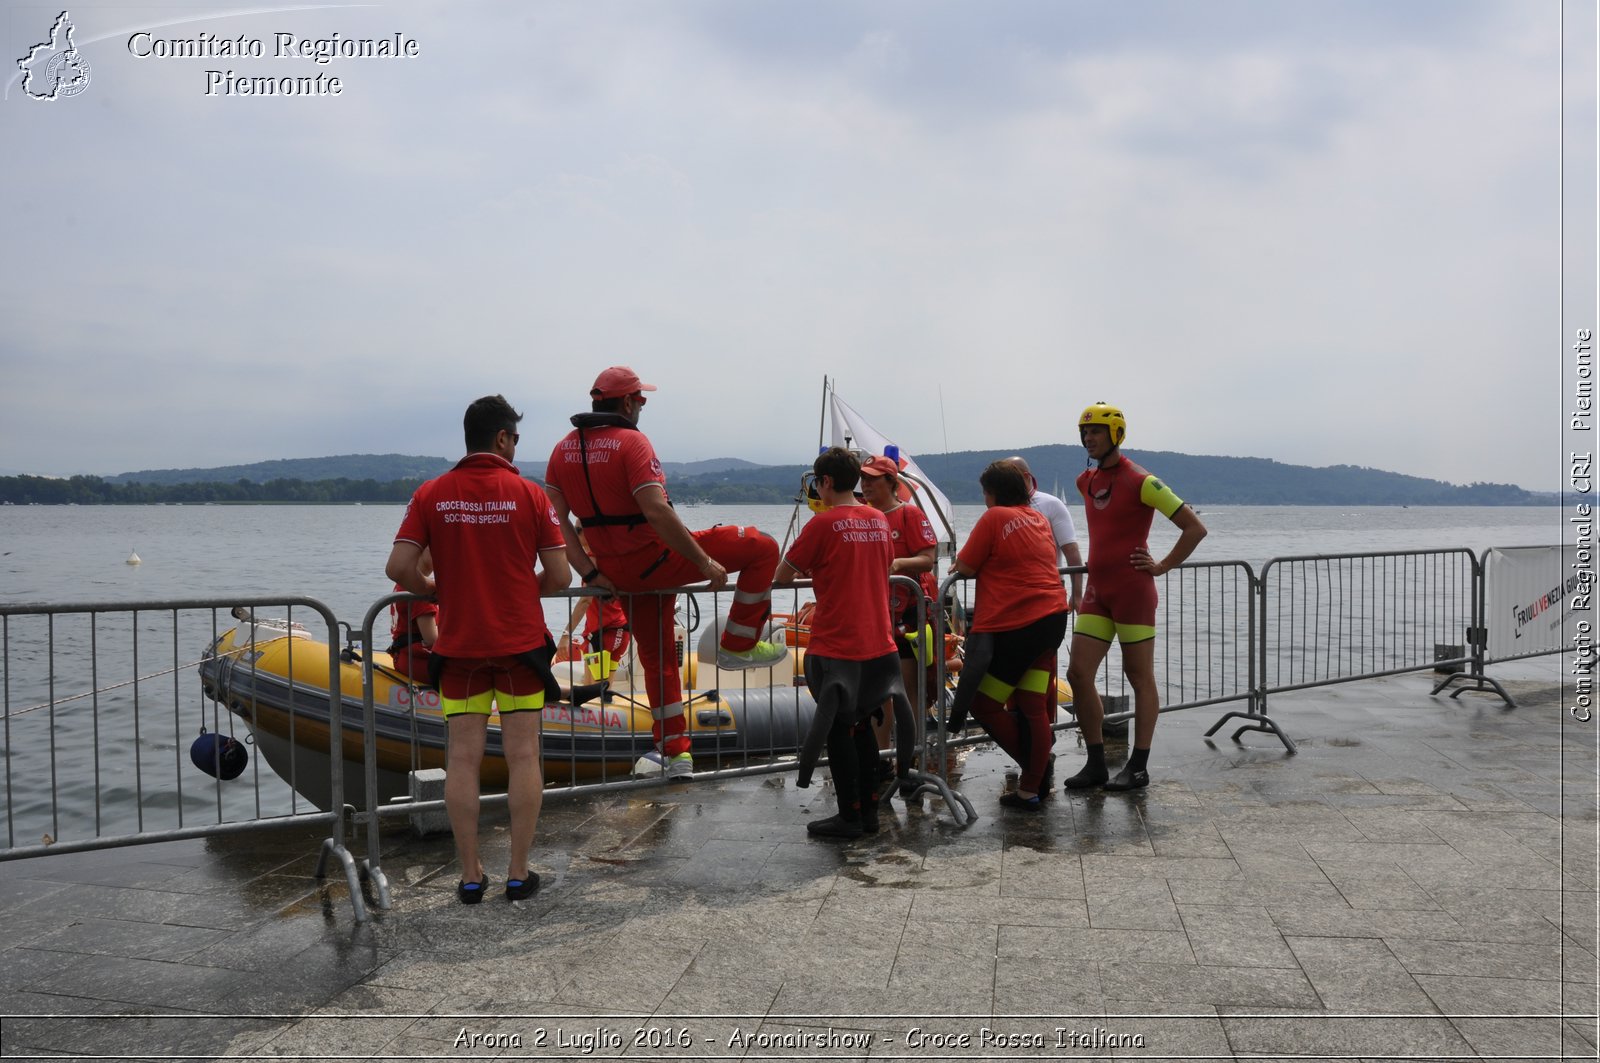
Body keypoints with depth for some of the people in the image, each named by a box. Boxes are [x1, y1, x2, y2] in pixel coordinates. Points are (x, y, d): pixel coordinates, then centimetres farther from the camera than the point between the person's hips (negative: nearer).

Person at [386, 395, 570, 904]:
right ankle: (519, 872, 8)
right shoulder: (529, 494, -4)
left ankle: (470, 875, 10)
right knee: (523, 757, 4)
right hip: (521, 643, -1)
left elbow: (399, 567, -7)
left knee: (463, 760, 6)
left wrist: (437, 590, 12)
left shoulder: (431, 494, 0)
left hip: (459, 646, 2)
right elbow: (560, 576, -6)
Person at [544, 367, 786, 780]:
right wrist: (705, 562, -21)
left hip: (616, 572, 8)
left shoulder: (563, 450, 6)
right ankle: (737, 647, 7)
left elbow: (556, 520, 1)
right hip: (655, 559, -8)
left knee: (656, 658, 21)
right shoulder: (631, 442, -16)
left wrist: (589, 572, 1)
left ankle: (675, 752, 26)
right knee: (762, 548, 0)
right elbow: (657, 512, -26)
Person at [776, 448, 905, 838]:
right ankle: (868, 811, 22)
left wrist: (807, 568, 14)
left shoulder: (823, 523, -12)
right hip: (879, 643, 6)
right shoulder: (879, 520, 7)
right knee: (861, 726, 17)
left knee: (838, 730, 4)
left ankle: (849, 817, 10)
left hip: (836, 647, -6)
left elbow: (783, 575, -8)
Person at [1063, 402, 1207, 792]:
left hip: (1132, 592, -7)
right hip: (1097, 592, 8)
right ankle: (1096, 764, 11)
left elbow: (1195, 528, -11)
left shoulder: (1141, 482, -12)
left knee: (1141, 679, 3)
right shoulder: (1085, 482, 11)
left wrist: (1162, 566, -10)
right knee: (1078, 674, 2)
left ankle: (1138, 767, 10)